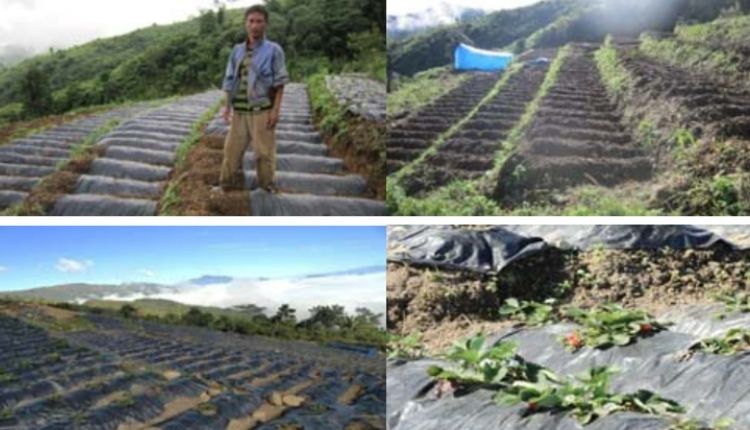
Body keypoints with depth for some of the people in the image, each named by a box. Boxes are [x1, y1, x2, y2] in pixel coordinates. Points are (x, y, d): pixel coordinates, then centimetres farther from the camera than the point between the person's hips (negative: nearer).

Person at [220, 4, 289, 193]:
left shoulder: (273, 50, -1)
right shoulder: (237, 51, 11)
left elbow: (279, 83, -4)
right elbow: (230, 81, 15)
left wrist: (276, 110, -11)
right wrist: (227, 107, 9)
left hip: (262, 110, -4)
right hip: (239, 110, 4)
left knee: (264, 151, 0)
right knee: (232, 148, 8)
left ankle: (267, 186, 14)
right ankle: (229, 183, 20)